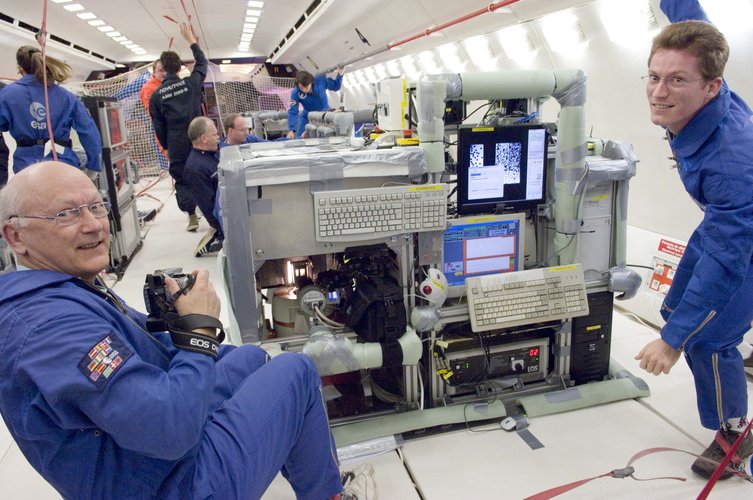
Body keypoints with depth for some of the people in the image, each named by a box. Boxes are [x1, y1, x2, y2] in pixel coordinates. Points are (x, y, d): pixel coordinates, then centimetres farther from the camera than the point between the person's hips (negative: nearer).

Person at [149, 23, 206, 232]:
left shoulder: (156, 95, -1)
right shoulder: (190, 83, -2)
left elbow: (158, 125, 4)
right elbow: (202, 63, 17)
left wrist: (166, 147, 16)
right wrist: (192, 41, 27)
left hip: (176, 144, -1)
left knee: (181, 179, 8)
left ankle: (192, 216, 4)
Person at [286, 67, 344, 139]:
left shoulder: (321, 80, -27)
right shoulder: (295, 93, -29)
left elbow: (335, 87, -8)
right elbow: (292, 112, -29)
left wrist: (340, 75, -27)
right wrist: (291, 130, -40)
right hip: (307, 116, -1)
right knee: (299, 138, -6)